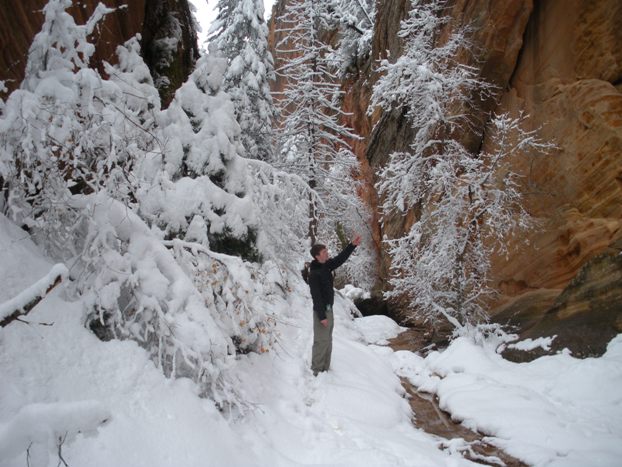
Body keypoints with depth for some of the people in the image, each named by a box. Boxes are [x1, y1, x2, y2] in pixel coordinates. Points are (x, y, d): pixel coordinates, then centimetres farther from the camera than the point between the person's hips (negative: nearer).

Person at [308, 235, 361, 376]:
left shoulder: (327, 266, 4)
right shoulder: (314, 274, -20)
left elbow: (341, 258, 11)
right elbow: (316, 296, -21)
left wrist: (352, 245, 1)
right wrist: (322, 316, -20)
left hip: (329, 309, 9)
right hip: (321, 311, -9)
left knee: (328, 341, 15)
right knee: (321, 341, -3)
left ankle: (325, 368, 25)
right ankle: (317, 370, 8)